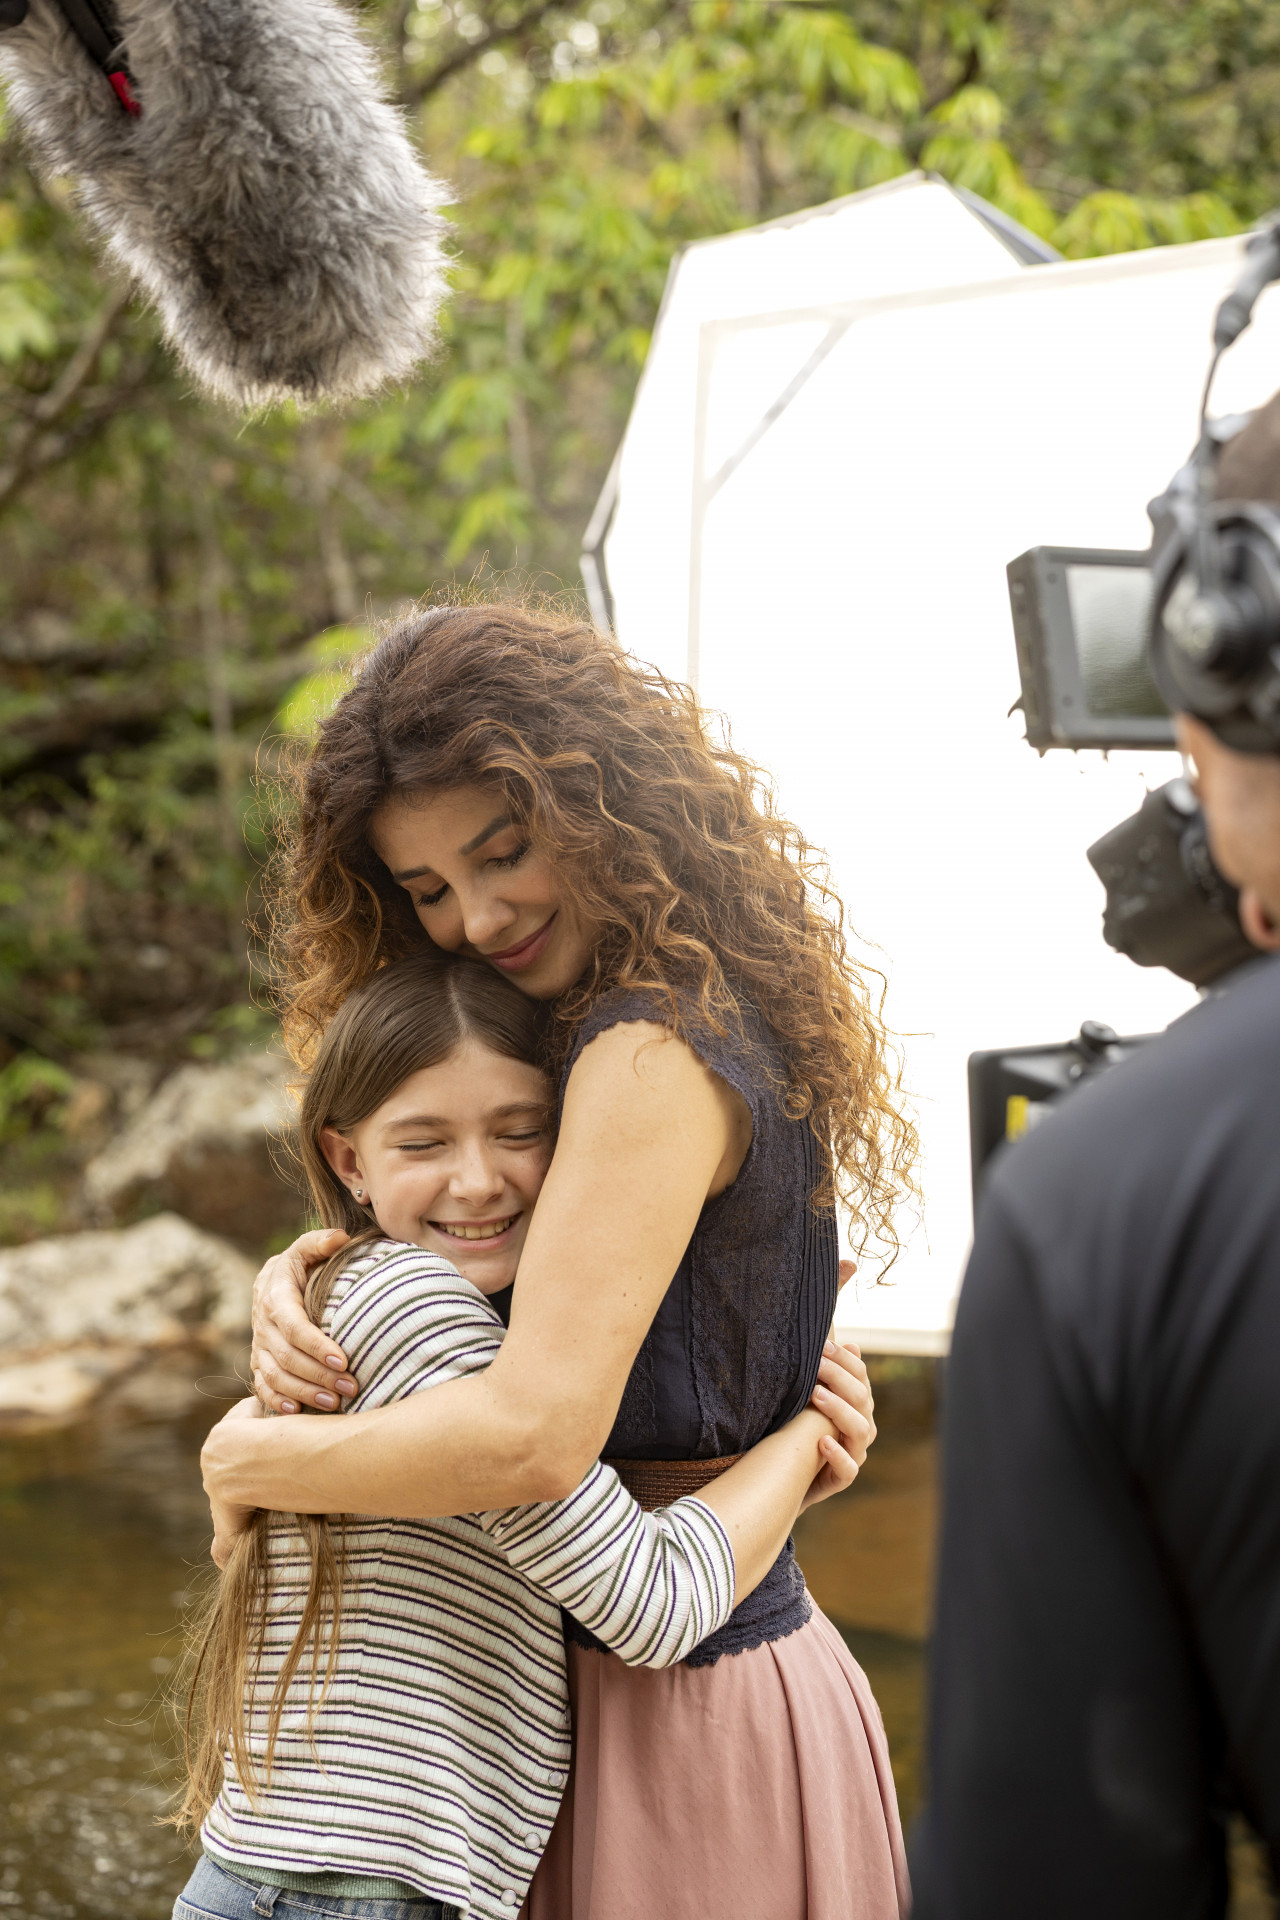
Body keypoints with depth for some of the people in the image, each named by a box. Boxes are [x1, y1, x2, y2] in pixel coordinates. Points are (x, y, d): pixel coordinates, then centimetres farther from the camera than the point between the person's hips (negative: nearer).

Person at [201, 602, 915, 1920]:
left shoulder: (653, 1057, -22)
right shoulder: (729, 1019, 6)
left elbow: (533, 1435, -30)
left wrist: (246, 1457, -15)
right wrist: (294, 1280, -7)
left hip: (683, 1709, -9)